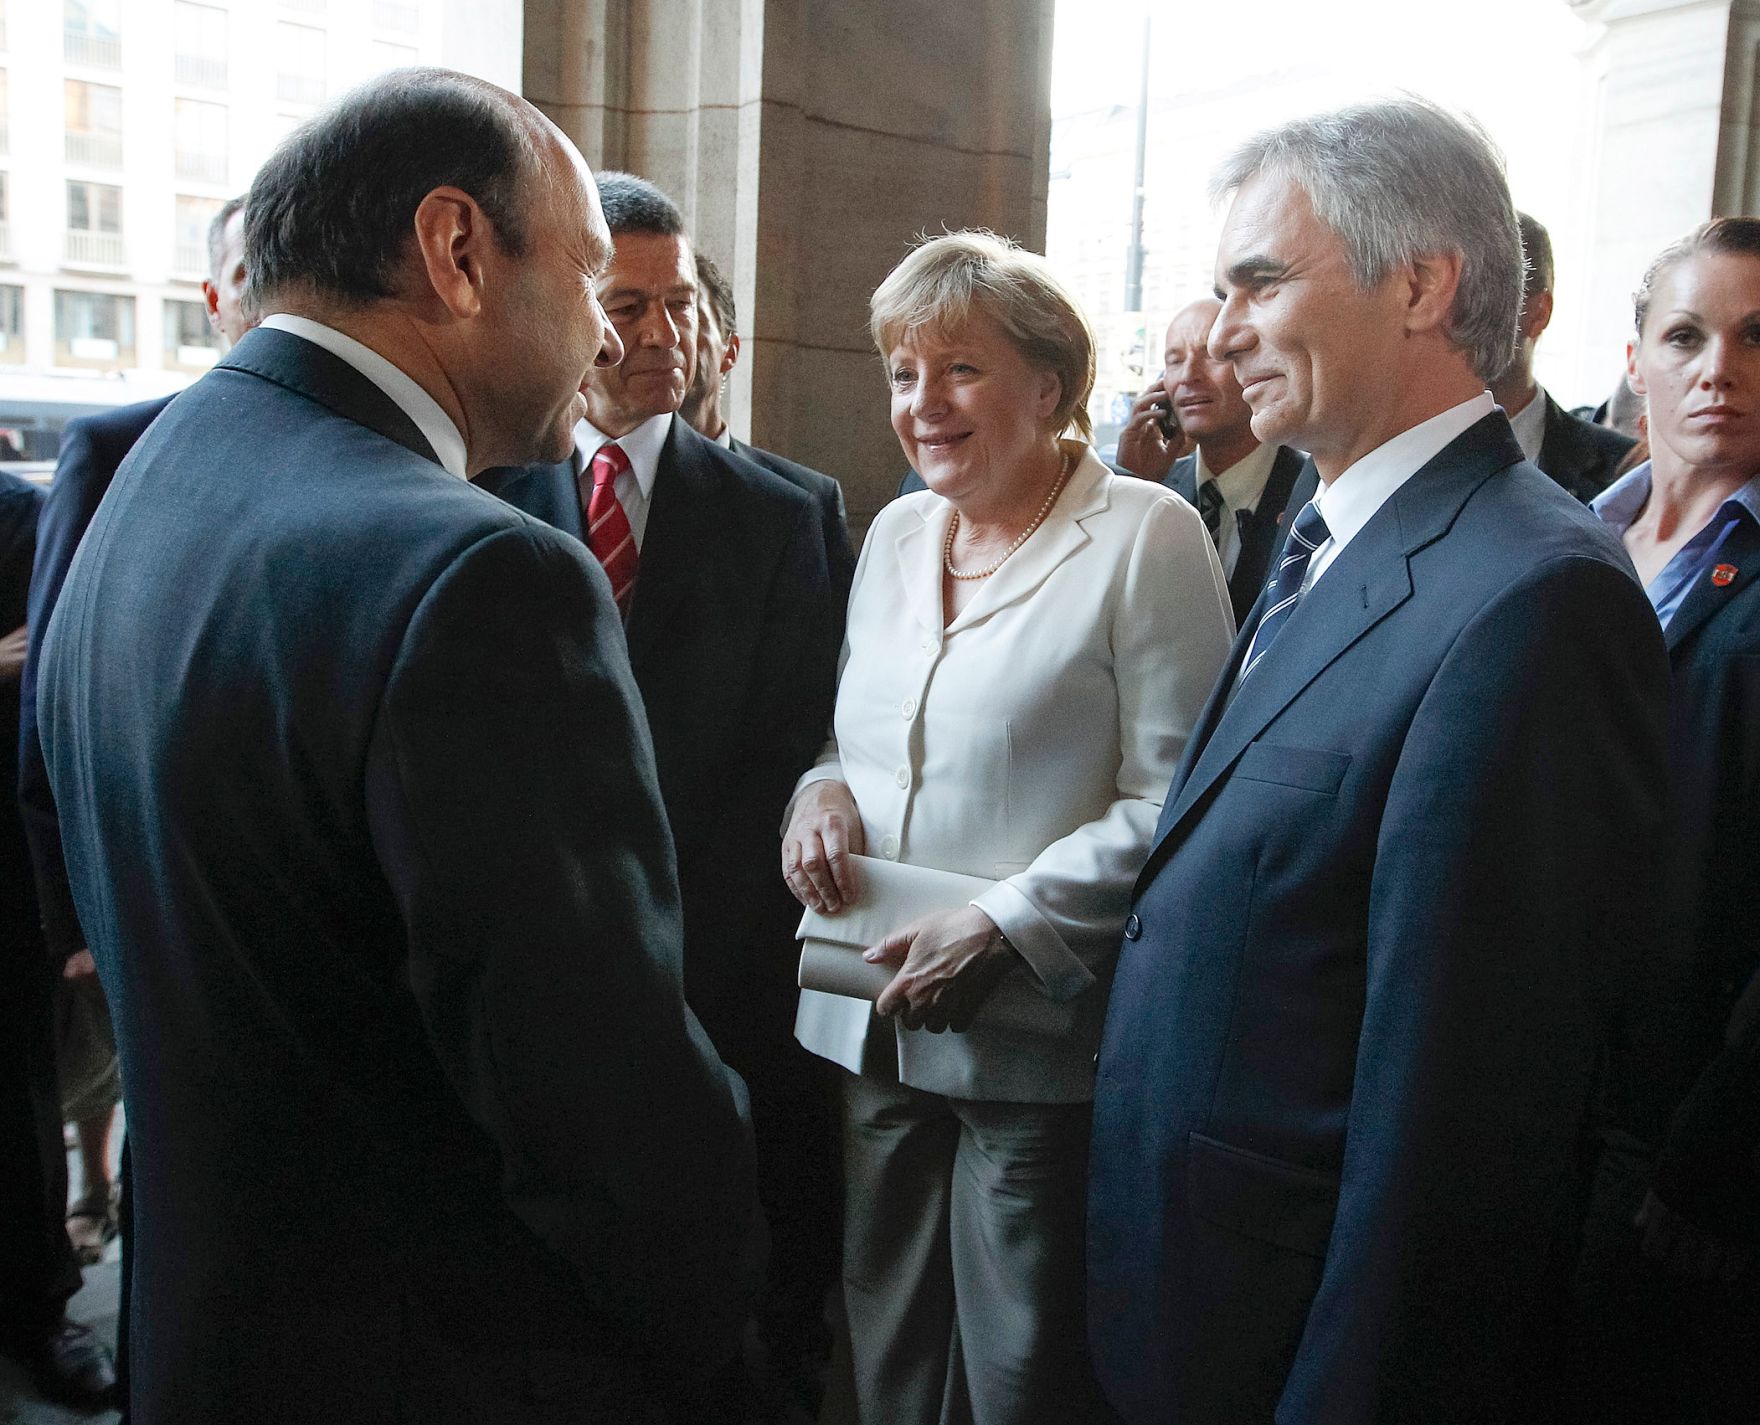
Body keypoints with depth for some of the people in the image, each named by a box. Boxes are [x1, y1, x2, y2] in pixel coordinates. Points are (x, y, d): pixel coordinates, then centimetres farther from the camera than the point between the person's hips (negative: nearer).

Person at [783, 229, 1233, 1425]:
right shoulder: (895, 534, 11)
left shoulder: (1147, 537, -10)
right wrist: (829, 788, -2)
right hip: (874, 1031, 6)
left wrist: (1005, 929, -21)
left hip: (1038, 1046, -6)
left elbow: (1173, 798, -14)